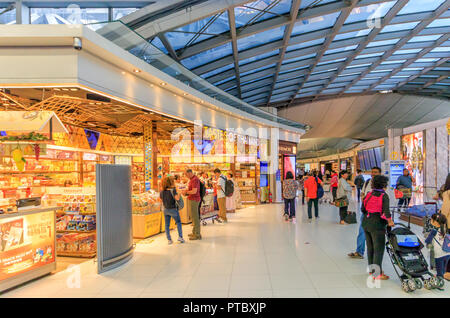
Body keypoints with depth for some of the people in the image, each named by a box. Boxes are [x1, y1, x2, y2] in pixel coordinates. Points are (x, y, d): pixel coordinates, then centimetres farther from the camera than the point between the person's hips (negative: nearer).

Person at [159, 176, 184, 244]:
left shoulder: (162, 192, -1)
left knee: (167, 225, 9)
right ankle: (180, 236, 8)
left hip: (165, 210, 4)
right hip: (173, 209, -4)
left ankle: (169, 240, 12)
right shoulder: (173, 190, -19)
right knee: (178, 222, 14)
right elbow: (177, 198, -29)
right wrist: (179, 193, -12)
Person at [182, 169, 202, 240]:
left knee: (195, 217, -6)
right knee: (193, 216, 17)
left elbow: (194, 191, -24)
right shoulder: (192, 179, 14)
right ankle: (194, 232, 27)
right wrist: (186, 191, 9)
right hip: (191, 199, 11)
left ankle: (197, 235, 0)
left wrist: (186, 192, -10)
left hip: (194, 200, -11)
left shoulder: (195, 179, -18)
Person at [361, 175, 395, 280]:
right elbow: (385, 211, -20)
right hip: (377, 225, -7)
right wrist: (390, 221, -5)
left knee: (370, 247, 17)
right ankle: (377, 273, 5)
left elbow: (363, 209, 9)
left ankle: (372, 269, 29)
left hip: (366, 222, 7)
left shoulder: (369, 194, 6)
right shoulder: (384, 196, -11)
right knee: (378, 248, 2)